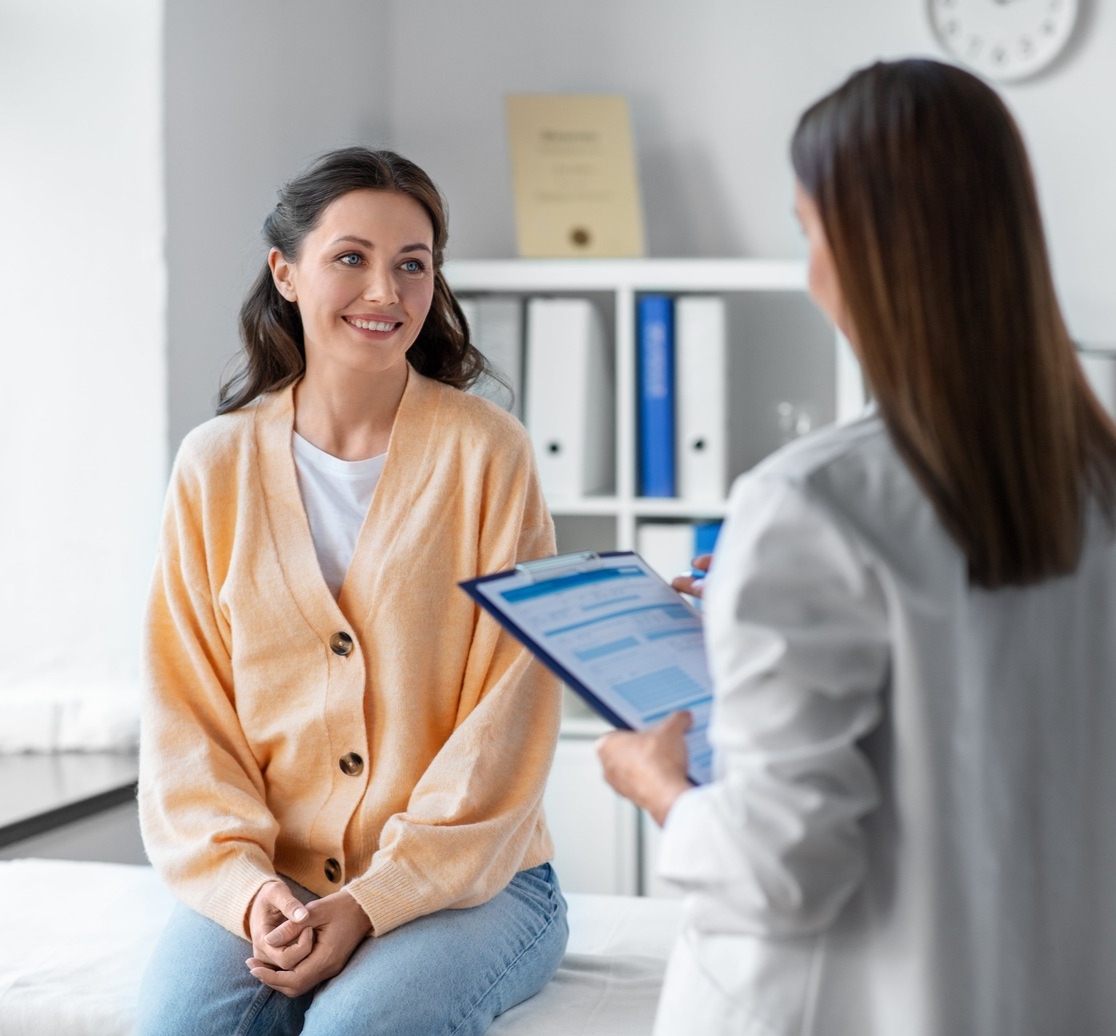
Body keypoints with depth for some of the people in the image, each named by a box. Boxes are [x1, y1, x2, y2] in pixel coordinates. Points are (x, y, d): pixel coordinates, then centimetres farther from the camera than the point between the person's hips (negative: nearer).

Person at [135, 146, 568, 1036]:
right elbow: (186, 714, 4)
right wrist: (246, 884, -11)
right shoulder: (216, 464, 5)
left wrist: (373, 899, -14)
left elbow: (506, 723, -6)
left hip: (468, 877, -2)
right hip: (268, 881, 2)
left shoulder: (487, 452, -4)